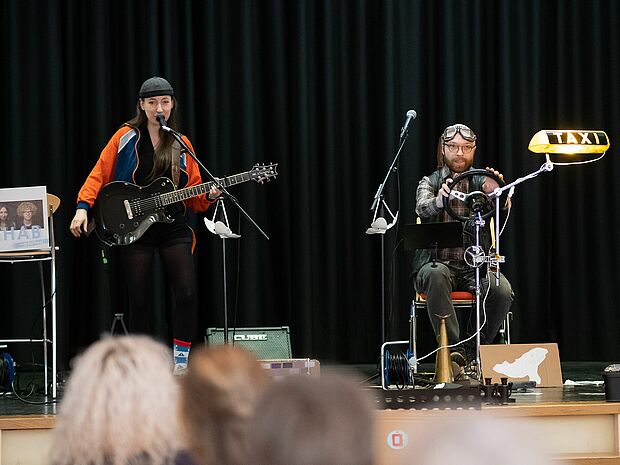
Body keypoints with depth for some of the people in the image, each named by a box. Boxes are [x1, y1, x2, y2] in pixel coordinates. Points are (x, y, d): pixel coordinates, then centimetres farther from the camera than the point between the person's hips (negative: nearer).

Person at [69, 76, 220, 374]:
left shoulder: (182, 146, 10)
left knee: (187, 293, -14)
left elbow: (194, 197, 11)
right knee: (139, 302, 1)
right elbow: (99, 175, -1)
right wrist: (83, 208, -14)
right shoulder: (126, 137, 3)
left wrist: (209, 196, -10)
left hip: (173, 229, 2)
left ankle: (180, 361, -5)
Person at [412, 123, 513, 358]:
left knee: (502, 291, -28)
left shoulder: (480, 181, 9)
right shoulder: (431, 182, 7)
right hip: (438, 262, -1)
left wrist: (496, 189, -38)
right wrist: (439, 201, -41)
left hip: (475, 265, 1)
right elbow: (422, 208, -16)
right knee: (436, 275, -37)